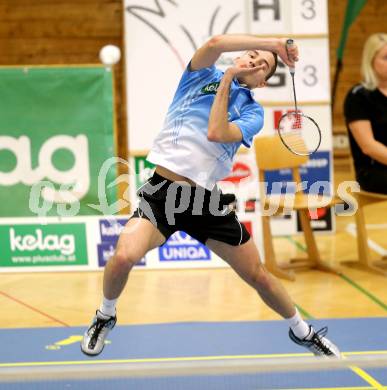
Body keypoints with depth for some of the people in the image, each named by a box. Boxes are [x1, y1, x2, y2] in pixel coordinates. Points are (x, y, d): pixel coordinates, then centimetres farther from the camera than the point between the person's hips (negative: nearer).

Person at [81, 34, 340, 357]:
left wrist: (226, 81, -6)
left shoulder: (252, 111, 7)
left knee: (258, 276, 7)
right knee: (124, 256, -27)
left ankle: (302, 331, 35)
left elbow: (217, 133, -14)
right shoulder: (201, 75, 8)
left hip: (207, 200, 2)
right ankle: (106, 316, 5)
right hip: (163, 190, -2)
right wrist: (273, 43, -14)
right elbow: (216, 43, -15)